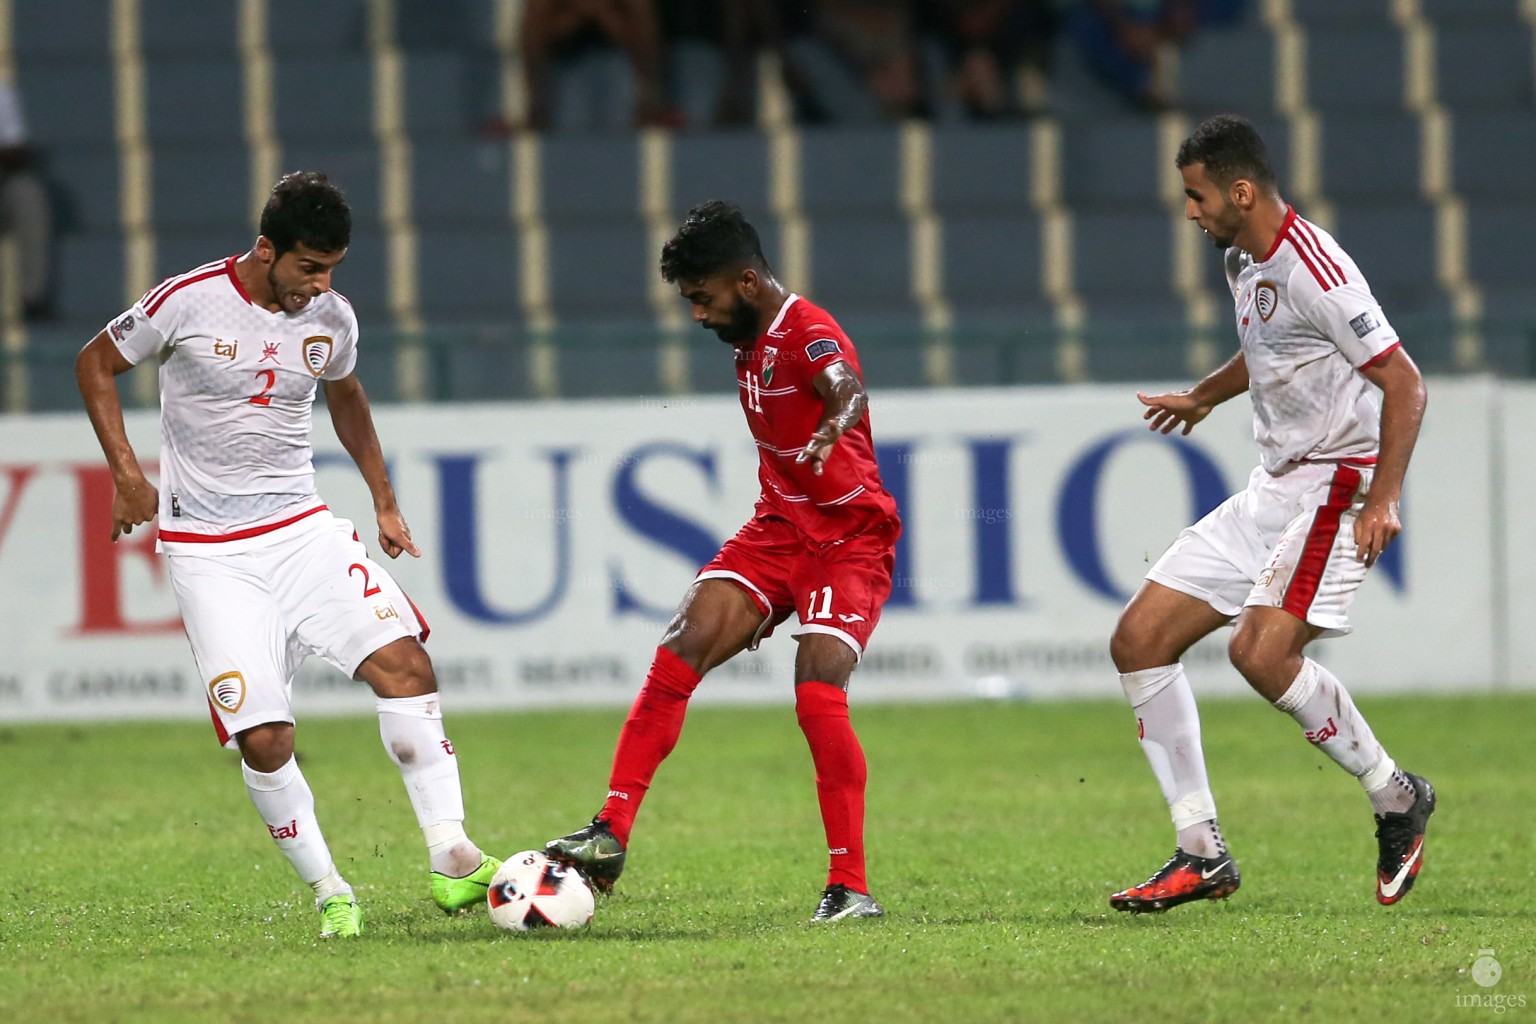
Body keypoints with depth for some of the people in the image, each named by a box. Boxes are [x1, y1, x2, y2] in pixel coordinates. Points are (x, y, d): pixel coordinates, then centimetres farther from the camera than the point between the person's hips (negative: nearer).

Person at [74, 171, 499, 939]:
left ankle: (450, 859, -15)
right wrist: (127, 473, -5)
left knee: (403, 661, -18)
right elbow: (95, 364, 3)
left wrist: (384, 501, 21)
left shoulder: (332, 318, 2)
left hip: (302, 529, 4)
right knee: (263, 739, -12)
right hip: (209, 553, -4)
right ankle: (329, 895, 6)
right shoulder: (188, 303, -12)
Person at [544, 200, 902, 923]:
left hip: (850, 540, -8)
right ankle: (611, 837, -12)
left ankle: (850, 888, -13)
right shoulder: (749, 344, 11)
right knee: (681, 650, -11)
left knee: (818, 696, -22)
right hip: (778, 528, 8)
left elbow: (846, 387, -42)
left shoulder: (808, 334, -18)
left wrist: (833, 429, -67)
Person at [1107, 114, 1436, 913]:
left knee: (1262, 651, -28)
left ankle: (1395, 796, -5)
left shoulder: (1314, 272, -19)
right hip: (1273, 486, 10)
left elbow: (1402, 383, -21)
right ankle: (1202, 855, 3)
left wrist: (1383, 499, -29)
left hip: (1337, 484, -10)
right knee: (1139, 641, 1)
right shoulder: (1243, 260, 10)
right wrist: (1203, 398, 45)